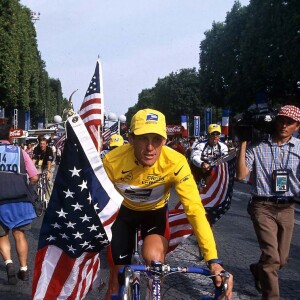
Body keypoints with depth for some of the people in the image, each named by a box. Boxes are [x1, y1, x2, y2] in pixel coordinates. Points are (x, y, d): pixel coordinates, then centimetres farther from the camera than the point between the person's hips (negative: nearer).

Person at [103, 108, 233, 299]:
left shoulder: (175, 163, -34)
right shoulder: (112, 161, -31)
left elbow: (195, 209, -36)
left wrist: (213, 260, -43)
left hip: (156, 211, -1)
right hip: (124, 210, 1)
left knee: (154, 258, -28)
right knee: (118, 275, 0)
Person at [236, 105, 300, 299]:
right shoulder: (257, 146, -5)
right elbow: (241, 175, -11)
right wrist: (243, 144, -13)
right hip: (263, 207, -3)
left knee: (282, 259, 14)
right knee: (272, 257, -14)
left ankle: (259, 270, 46)